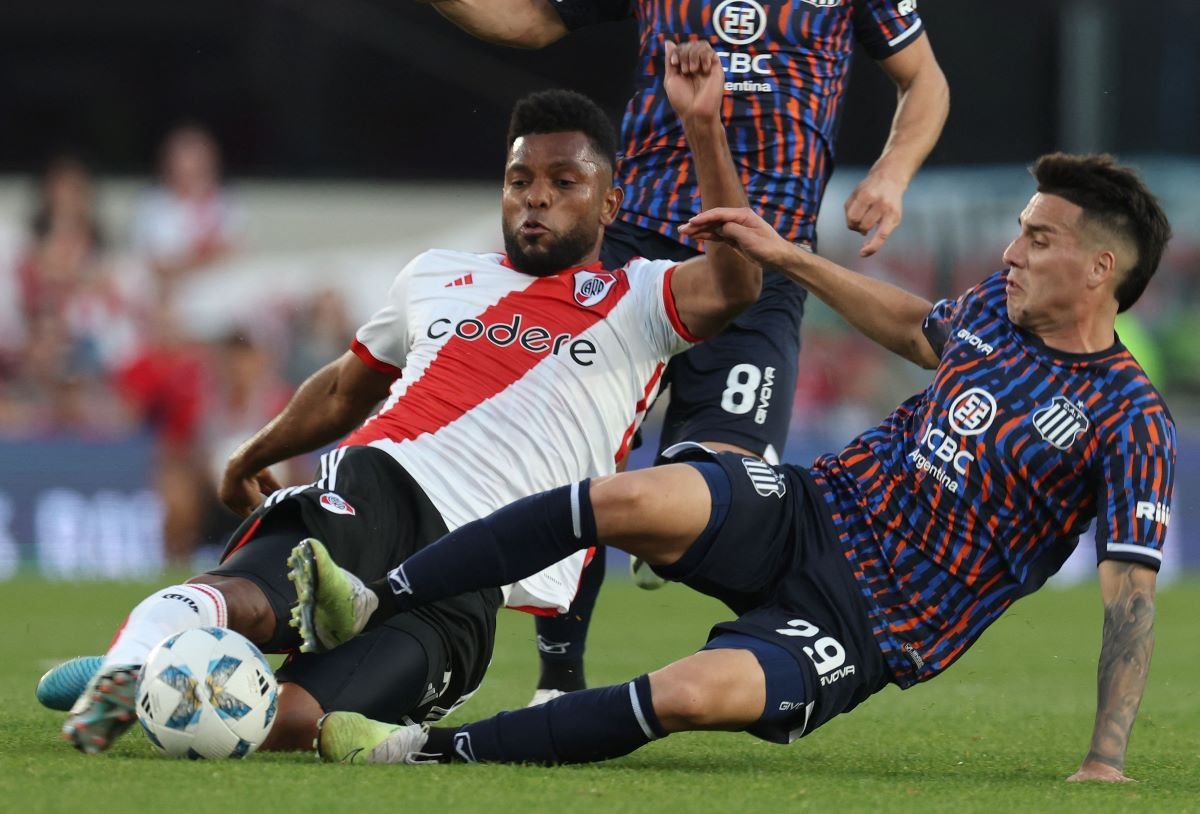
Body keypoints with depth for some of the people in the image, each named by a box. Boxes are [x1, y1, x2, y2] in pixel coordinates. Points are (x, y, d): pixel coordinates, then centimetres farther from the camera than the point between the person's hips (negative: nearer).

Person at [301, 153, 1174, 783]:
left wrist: (1105, 761, -20)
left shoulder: (1129, 425, -12)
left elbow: (1131, 590, -14)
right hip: (809, 512, 6)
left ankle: (431, 753, -27)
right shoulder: (994, 308, 8)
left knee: (694, 694, -35)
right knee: (634, 499, -27)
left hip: (865, 625, -5)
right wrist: (790, 258, 27)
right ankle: (372, 608, -24)